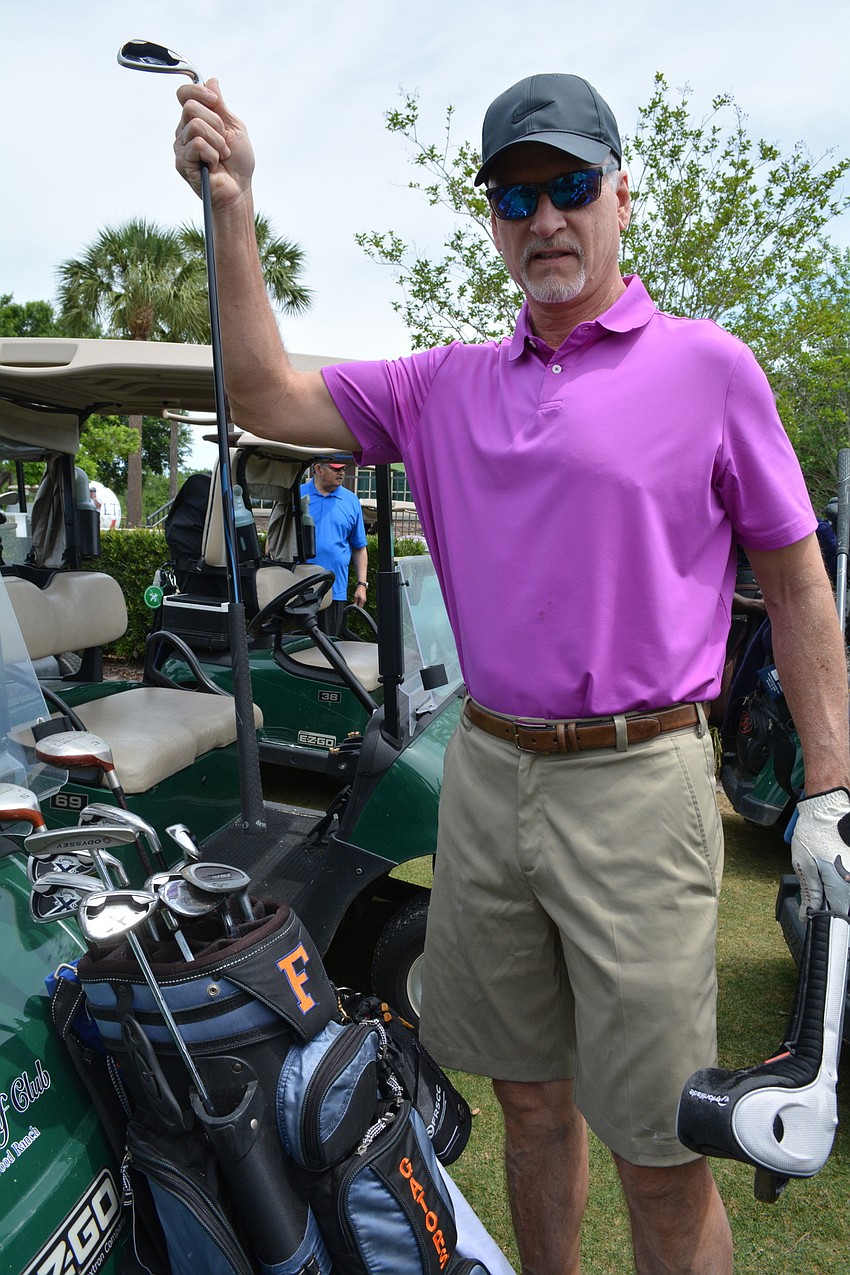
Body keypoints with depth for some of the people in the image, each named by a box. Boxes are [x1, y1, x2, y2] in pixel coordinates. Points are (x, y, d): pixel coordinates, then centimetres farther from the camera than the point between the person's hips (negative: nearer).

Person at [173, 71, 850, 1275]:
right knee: (530, 1097, 21)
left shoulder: (707, 366, 0)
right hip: (484, 775, 4)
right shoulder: (446, 386, 10)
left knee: (660, 1151, 7)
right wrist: (233, 206, 0)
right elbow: (266, 395, 8)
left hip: (638, 784, -3)